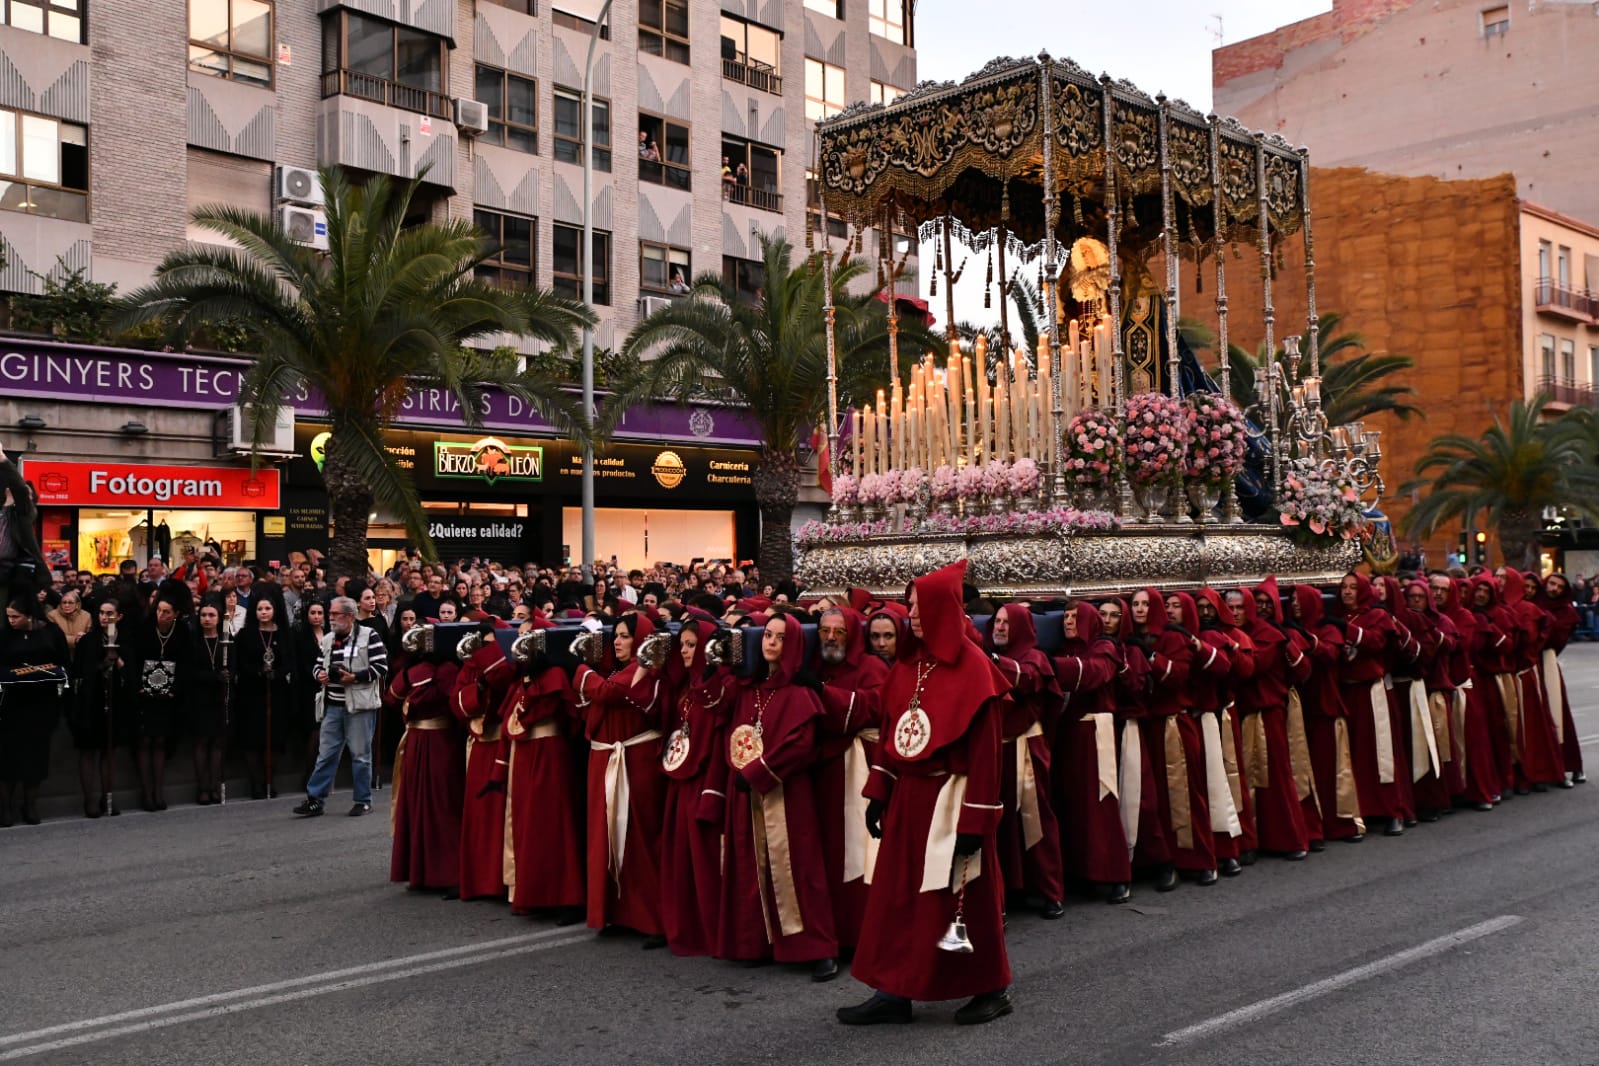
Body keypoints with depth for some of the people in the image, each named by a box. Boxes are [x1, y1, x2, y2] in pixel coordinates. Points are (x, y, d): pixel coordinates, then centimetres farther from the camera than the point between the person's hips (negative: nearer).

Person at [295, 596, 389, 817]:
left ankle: (363, 800, 13)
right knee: (326, 753, 7)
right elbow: (319, 665, 22)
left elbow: (381, 667, -11)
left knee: (360, 755, 3)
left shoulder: (368, 635, -7)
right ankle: (315, 799, 12)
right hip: (333, 705, 6)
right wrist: (320, 675, -1)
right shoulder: (327, 640, 13)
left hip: (359, 705, -6)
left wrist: (354, 677, -17)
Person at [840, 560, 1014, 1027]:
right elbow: (890, 733, 11)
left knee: (962, 895, 4)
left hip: (951, 797, -7)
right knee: (898, 894, 8)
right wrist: (878, 793, 6)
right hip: (907, 795, 7)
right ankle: (894, 993, 15)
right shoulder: (907, 664, 7)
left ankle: (993, 988, 20)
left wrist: (974, 819, -18)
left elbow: (983, 750, -16)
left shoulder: (972, 668, -14)